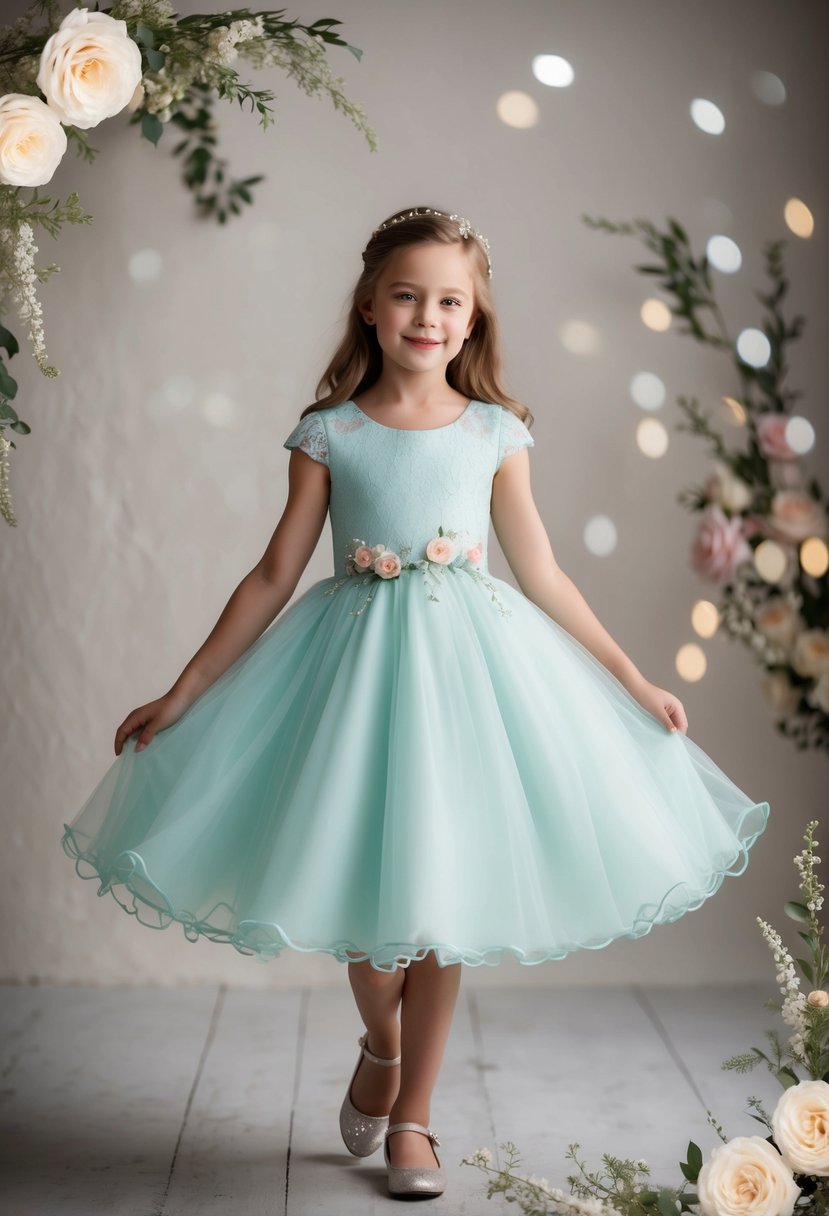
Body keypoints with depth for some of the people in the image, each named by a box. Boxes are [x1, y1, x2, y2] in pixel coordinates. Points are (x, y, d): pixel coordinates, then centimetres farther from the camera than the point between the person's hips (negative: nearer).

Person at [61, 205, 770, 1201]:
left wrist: (635, 683, 6)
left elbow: (543, 576, 6)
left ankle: (412, 1114, 24)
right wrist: (180, 695, 1)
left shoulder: (495, 433, 2)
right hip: (357, 666, -1)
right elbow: (274, 576, 1)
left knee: (442, 887, 6)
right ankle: (380, 1049, 36)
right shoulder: (329, 433, -1)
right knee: (363, 883, 2)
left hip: (470, 664, 1)